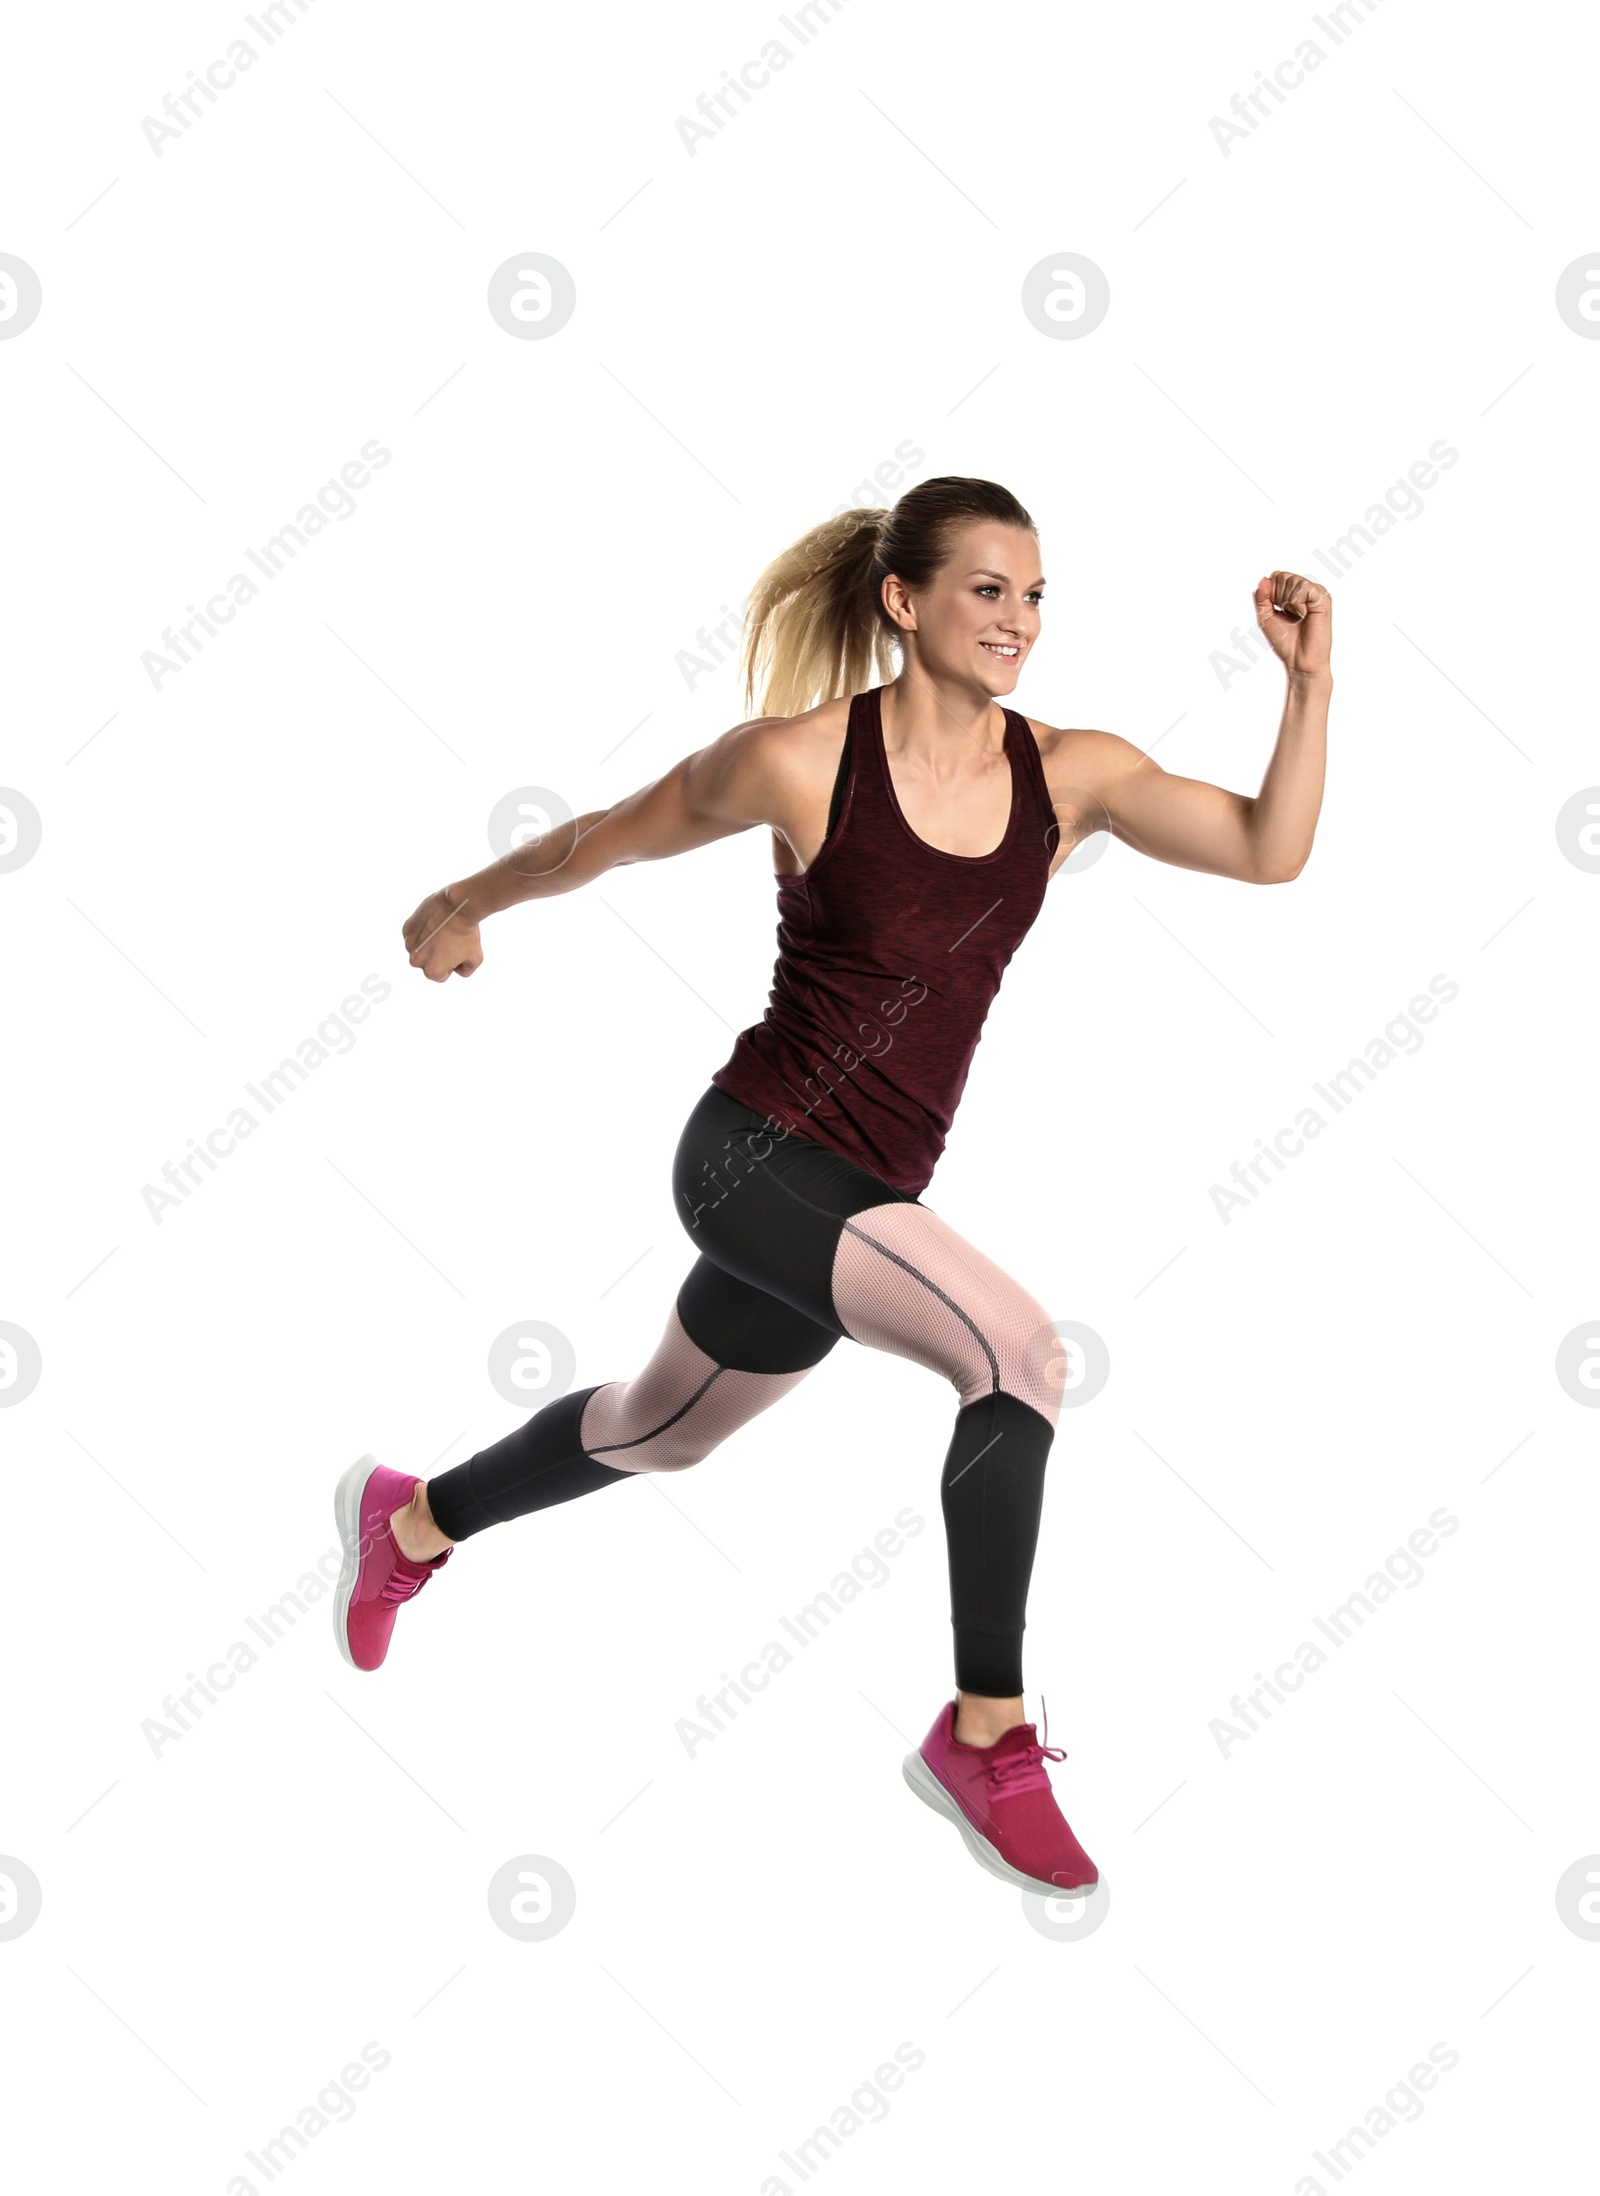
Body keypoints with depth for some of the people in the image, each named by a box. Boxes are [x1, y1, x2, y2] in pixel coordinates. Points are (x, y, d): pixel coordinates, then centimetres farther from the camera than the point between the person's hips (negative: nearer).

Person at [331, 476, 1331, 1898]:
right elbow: (610, 836, 3)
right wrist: (463, 907, 16)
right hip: (758, 1154, -6)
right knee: (1020, 1352, -24)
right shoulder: (805, 759, -13)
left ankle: (412, 1522, 54)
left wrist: (1310, 681, -17)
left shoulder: (1069, 776, -1)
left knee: (660, 1433, 26)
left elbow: (1271, 850, -7)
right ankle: (988, 1733, -9)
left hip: (865, 1196, 7)